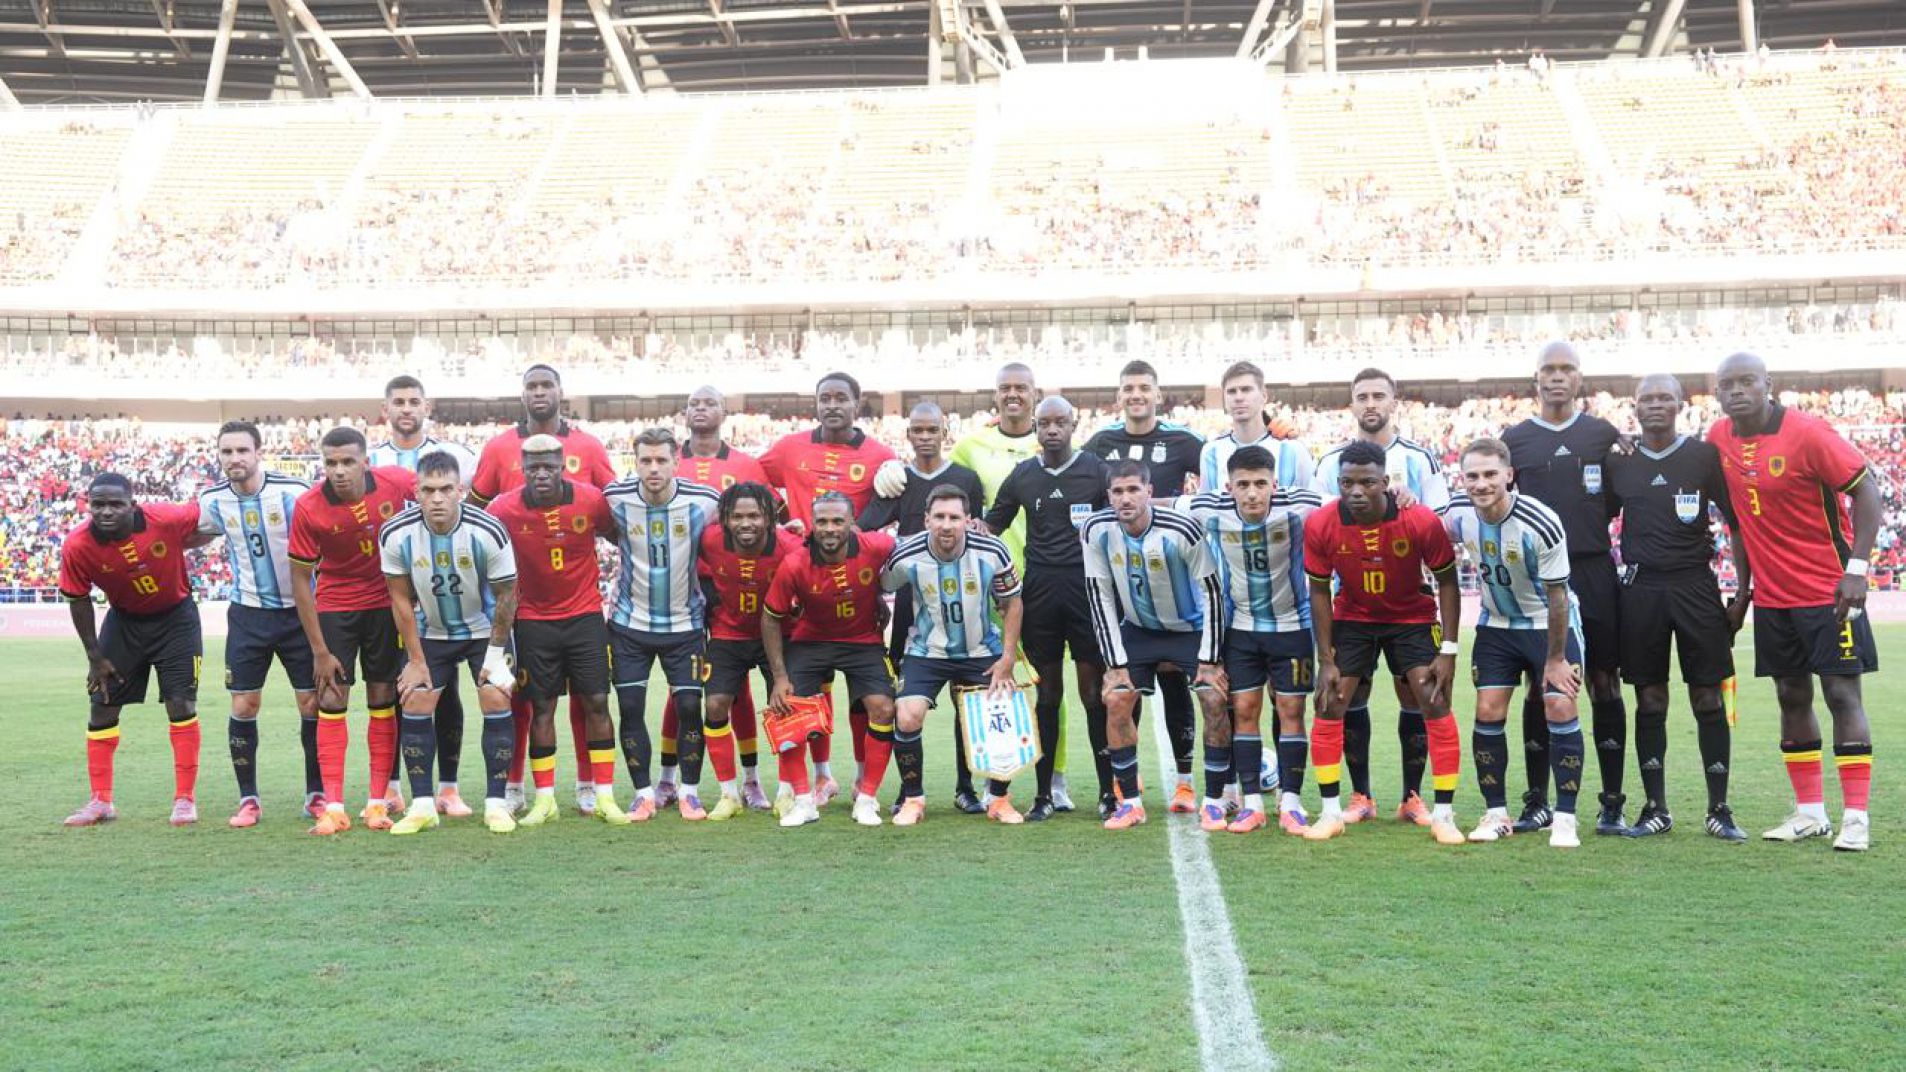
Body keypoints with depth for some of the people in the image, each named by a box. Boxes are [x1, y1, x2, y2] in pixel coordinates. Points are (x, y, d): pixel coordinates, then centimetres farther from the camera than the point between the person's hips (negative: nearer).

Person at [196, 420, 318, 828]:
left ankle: (317, 794, 15)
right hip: (248, 614, 2)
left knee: (313, 705, 0)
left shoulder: (293, 492, -16)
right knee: (243, 707, 1)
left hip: (298, 611, -2)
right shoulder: (213, 500, -3)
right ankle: (248, 799, 14)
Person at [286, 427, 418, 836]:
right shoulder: (308, 508, -20)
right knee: (331, 700, -5)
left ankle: (379, 800, 12)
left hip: (385, 603, 1)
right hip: (335, 606, -1)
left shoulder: (397, 482, -17)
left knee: (383, 699, 5)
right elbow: (300, 580, -12)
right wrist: (320, 651, -12)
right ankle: (333, 807, -1)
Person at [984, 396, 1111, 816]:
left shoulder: (1097, 470, 1)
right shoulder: (1021, 476, 9)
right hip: (1039, 592, 2)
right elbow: (989, 530, 15)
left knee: (1094, 690, -2)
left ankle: (1108, 789, 5)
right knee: (1048, 692, 7)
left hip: (1088, 588, -2)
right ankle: (1045, 792, 11)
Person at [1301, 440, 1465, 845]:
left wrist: (1448, 651, -14)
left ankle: (1444, 815, 1)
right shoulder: (1320, 525, -21)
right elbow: (1319, 591, -8)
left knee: (1435, 704, -9)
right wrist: (1326, 660, -9)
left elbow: (1447, 582, -11)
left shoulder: (1422, 522, -25)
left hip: (1413, 618, -1)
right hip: (1352, 618, 1)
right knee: (1329, 707, -5)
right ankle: (1331, 812, 6)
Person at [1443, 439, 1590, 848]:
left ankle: (1565, 819, -1)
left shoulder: (1541, 524, -28)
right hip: (1496, 625, 4)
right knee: (1488, 712, -3)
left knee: (1560, 709, -12)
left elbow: (1557, 595, -19)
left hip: (1549, 625, -4)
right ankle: (1496, 814, 9)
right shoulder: (1458, 513, -15)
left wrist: (1555, 658, -14)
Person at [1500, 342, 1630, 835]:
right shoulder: (1515, 439, 7)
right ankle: (1538, 801, 13)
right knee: (1540, 689, 5)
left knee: (1605, 685, 1)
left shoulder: (1605, 435, 7)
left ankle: (1612, 803, 7)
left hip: (1594, 573, 0)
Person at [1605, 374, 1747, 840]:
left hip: (1695, 586, -2)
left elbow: (1738, 520, 3)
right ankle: (1656, 809, 12)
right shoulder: (1619, 463, 8)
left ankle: (1719, 808, 7)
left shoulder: (1704, 455, 2)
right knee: (1650, 701, 5)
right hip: (1640, 588, 2)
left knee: (1709, 698, 0)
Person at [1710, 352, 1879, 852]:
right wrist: (1743, 589, 13)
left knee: (1842, 693, -5)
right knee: (1792, 697, 9)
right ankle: (1810, 812, 17)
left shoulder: (1807, 433, -15)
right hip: (1771, 596, 6)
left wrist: (1856, 568, -20)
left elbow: (1865, 492, -12)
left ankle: (1856, 817, -1)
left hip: (1828, 591, -6)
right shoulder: (1719, 439, 2)